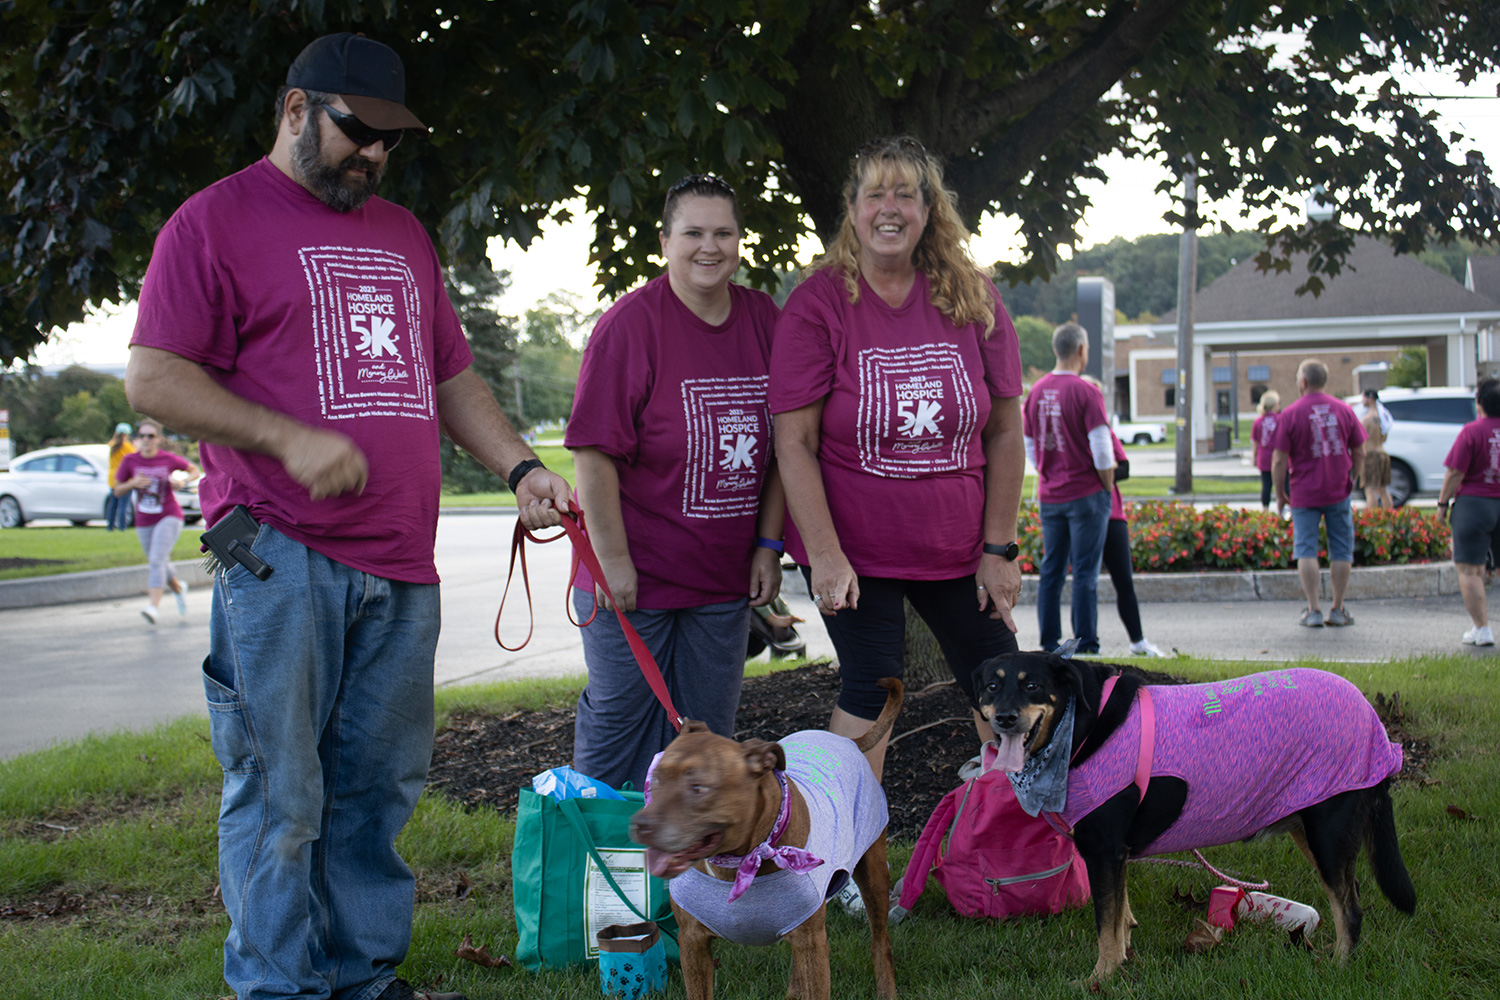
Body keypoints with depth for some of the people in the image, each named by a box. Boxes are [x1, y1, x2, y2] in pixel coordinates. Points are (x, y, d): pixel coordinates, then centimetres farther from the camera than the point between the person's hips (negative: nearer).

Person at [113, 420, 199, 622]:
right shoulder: (130, 461, -2)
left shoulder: (169, 459, -6)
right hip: (144, 522, 4)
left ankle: (154, 606, -29)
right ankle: (179, 588, 45)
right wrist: (133, 483, -17)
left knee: (156, 560, -21)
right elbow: (117, 492, 2)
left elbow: (195, 471, 8)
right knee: (160, 565, 15)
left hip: (169, 517, -4)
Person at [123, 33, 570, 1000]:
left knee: (379, 789, 9)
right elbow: (152, 378, -6)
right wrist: (293, 440, -16)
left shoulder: (404, 234, 21)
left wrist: (521, 466, 9)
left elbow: (452, 376, 25)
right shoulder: (216, 219, 1)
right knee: (279, 795, -2)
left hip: (400, 564, 6)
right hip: (279, 558, -6)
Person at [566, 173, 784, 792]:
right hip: (633, 577, -5)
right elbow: (595, 453, -15)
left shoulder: (764, 322, 4)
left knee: (706, 735, 11)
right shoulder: (630, 324, -12)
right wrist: (612, 559, -16)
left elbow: (781, 445, 10)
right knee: (618, 722, 7)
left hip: (725, 579, 5)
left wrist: (768, 544, 5)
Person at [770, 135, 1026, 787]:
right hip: (852, 550, -3)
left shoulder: (973, 299, -1)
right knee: (870, 691, -2)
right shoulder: (818, 303, -9)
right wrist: (825, 556, -19)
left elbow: (1005, 431, 2)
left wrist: (999, 548, -1)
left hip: (956, 546, 4)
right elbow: (794, 442, -12)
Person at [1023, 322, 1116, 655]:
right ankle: (1086, 644, 0)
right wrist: (1108, 487, -1)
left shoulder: (1036, 391, 6)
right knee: (1085, 572, -2)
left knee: (1051, 571, 10)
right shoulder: (1085, 392, -13)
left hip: (1049, 496, 6)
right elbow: (1102, 451, -15)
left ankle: (1049, 643, 13)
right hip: (1086, 494, -5)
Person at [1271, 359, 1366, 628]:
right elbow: (1360, 453, 7)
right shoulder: (1344, 409, 2)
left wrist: (1280, 495, 2)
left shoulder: (1290, 414, -7)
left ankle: (1314, 610, 1)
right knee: (1341, 550, 9)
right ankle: (1338, 610, 12)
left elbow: (1279, 461, -8)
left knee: (1306, 550, 3)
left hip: (1305, 494, -2)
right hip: (1338, 493, 2)